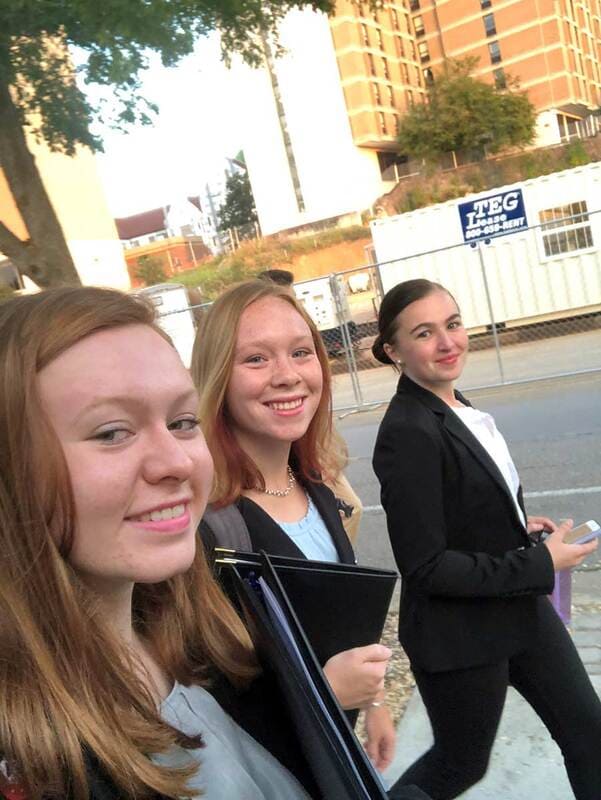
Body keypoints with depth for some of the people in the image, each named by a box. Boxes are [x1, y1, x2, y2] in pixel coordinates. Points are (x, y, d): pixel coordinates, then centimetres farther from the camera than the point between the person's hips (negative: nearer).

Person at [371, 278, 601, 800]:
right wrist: (539, 565, -20)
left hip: (522, 610, 8)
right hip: (458, 637, -8)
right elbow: (425, 568, -25)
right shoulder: (408, 433, -26)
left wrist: (518, 526, -1)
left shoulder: (455, 407, 2)